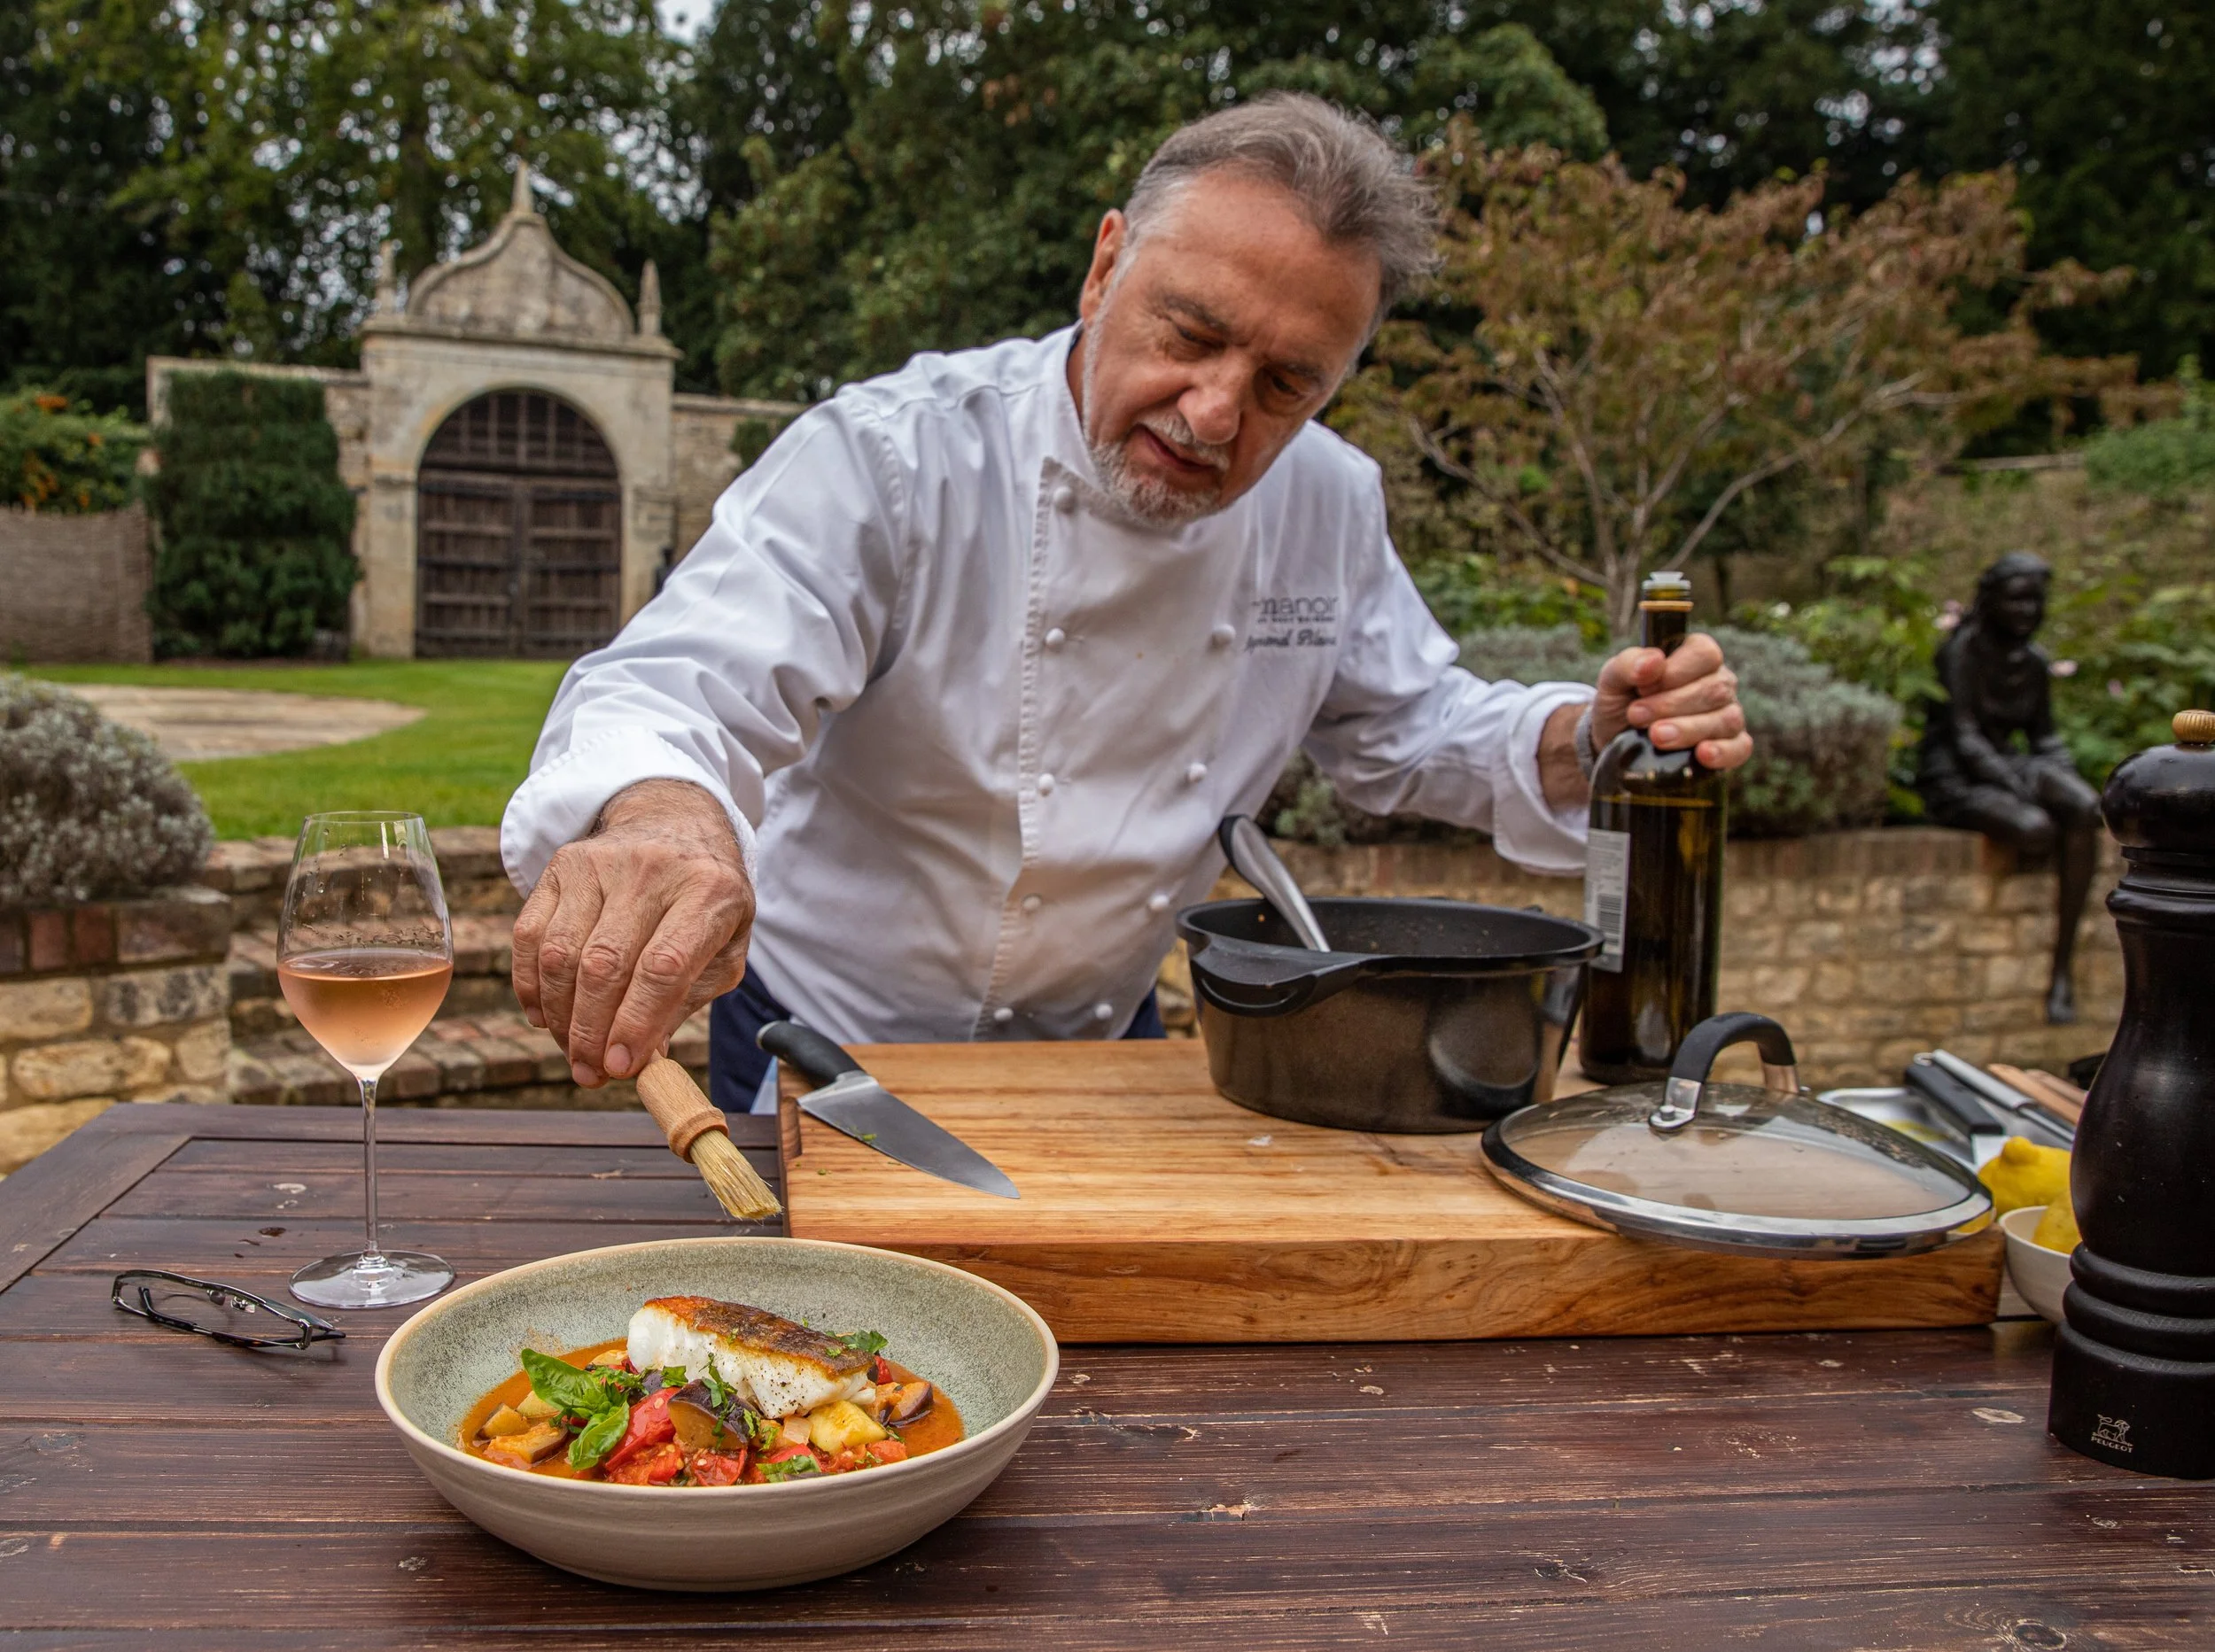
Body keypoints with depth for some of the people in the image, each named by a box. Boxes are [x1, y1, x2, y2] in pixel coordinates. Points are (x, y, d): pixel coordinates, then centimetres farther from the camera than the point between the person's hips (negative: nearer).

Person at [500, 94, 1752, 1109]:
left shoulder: (1329, 504, -9)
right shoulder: (885, 462, -26)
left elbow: (1409, 726, 4)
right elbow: (685, 683, -38)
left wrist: (1588, 740, -17)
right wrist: (658, 812, -63)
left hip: (1104, 1046, 4)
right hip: (838, 1052, -4)